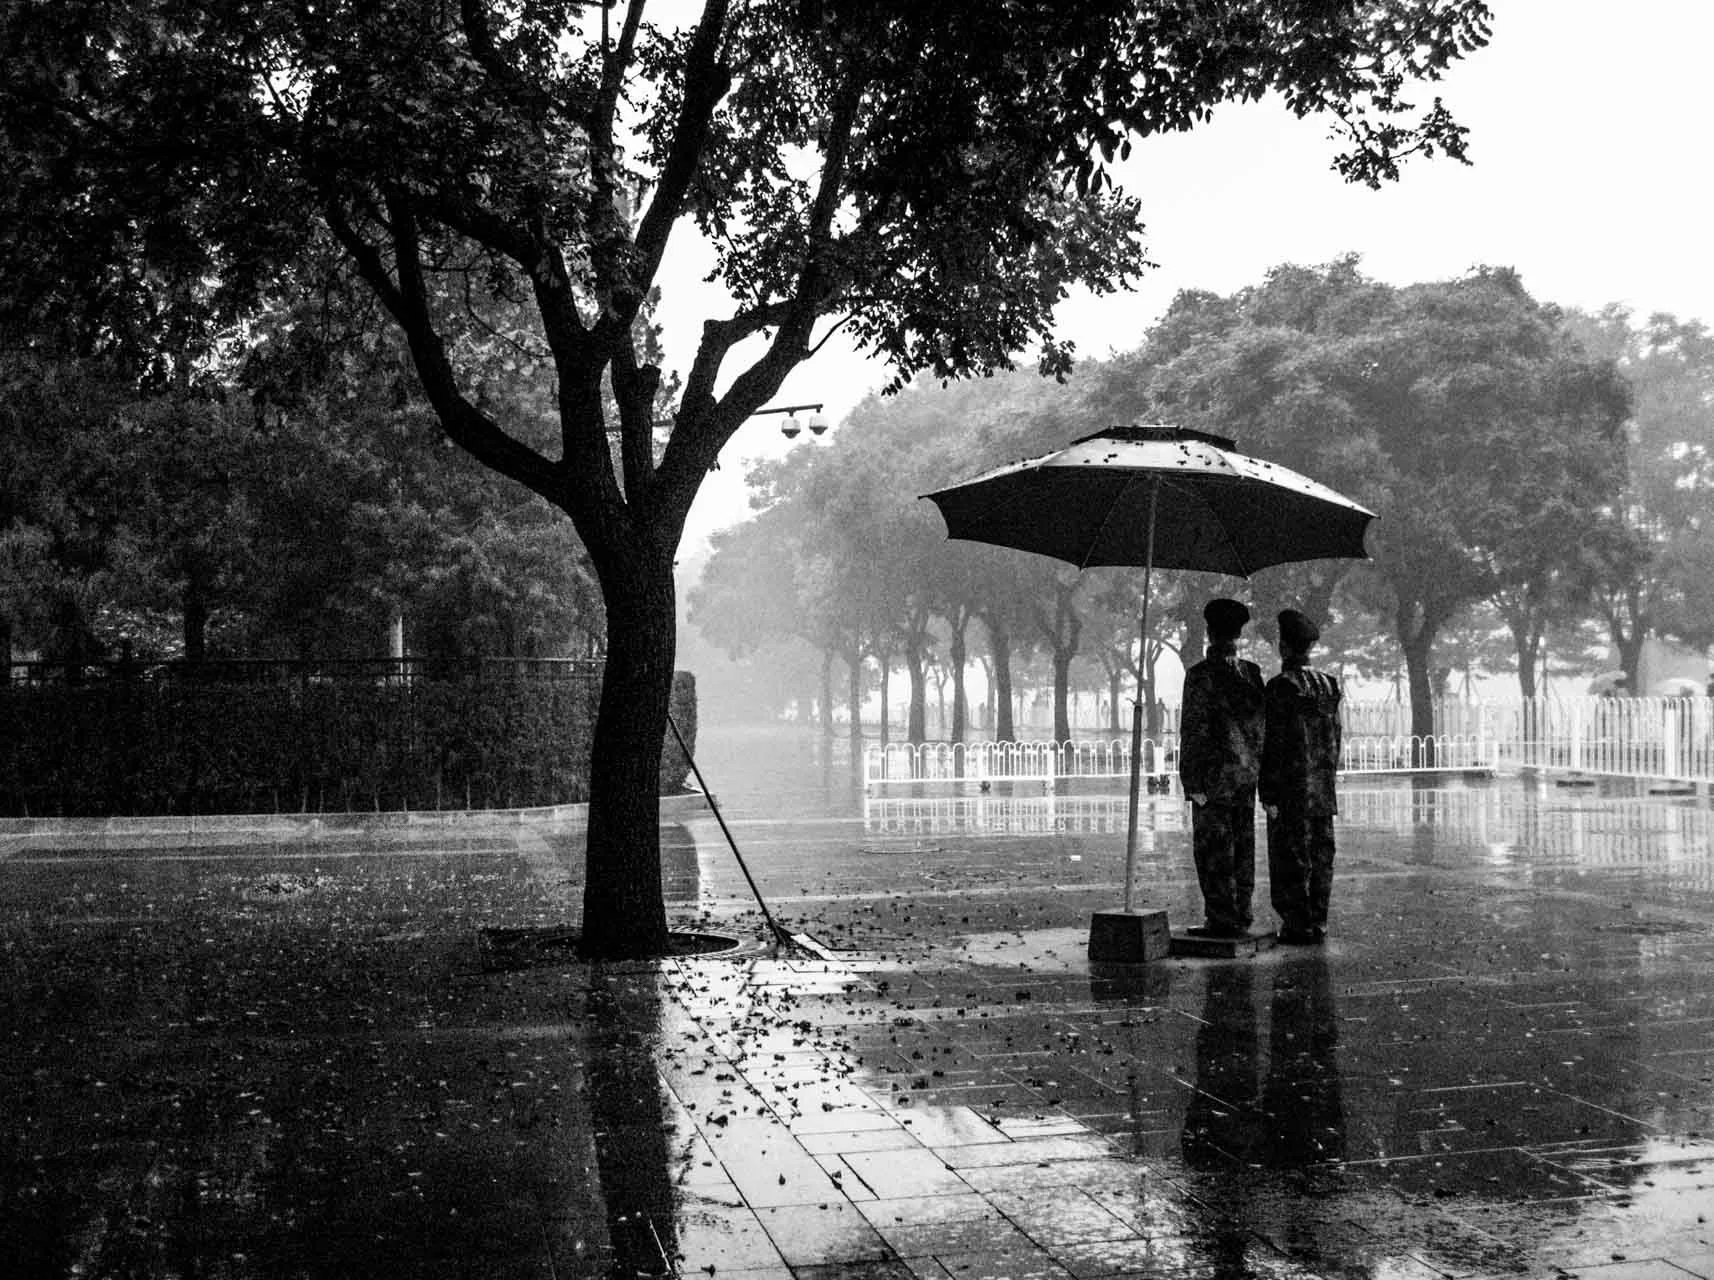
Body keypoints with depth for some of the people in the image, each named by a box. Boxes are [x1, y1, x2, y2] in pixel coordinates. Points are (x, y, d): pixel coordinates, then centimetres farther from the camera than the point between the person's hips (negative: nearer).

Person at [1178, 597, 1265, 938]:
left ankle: (1221, 919, 0)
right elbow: (1260, 723, 10)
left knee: (1213, 849, -1)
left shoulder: (1201, 674, -11)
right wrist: (1256, 766, 16)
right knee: (1242, 849, 11)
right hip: (1247, 774, 6)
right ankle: (1241, 918, 17)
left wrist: (1192, 782, -12)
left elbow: (1193, 730, -14)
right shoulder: (1252, 673, 6)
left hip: (1215, 775, -6)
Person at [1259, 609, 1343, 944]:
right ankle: (1317, 923, 15)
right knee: (1320, 857, 10)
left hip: (1290, 790, -6)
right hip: (1323, 790, 7)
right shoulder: (1328, 685, 7)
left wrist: (1268, 794, -12)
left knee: (1291, 858, 0)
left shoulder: (1281, 687, -13)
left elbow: (1274, 743, -15)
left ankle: (1298, 925, 1)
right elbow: (1334, 737, 12)